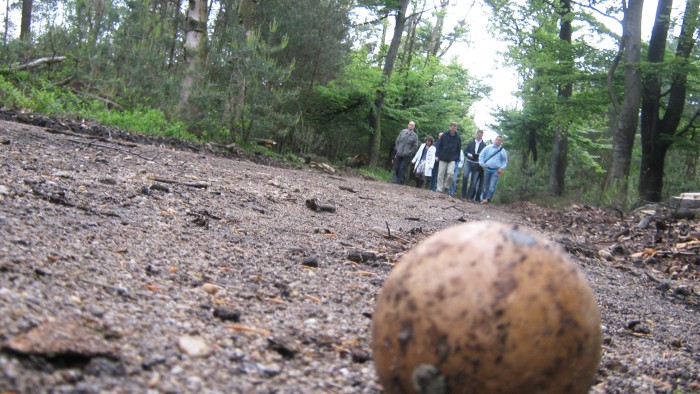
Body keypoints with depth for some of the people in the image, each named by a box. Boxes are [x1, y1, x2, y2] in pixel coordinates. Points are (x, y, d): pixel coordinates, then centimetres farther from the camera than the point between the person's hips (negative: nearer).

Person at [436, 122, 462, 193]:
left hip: (452, 159, 0)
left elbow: (459, 149, 10)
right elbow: (440, 146, 7)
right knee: (441, 174, 0)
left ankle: (446, 186, 4)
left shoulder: (458, 138, 5)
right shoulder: (444, 135, 3)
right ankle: (440, 189, 7)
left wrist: (457, 158, 4)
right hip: (443, 158, 0)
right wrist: (438, 155, 2)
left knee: (451, 173, -16)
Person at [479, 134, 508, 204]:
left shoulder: (502, 151, 5)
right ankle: (483, 198, 12)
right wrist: (482, 164, -3)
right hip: (487, 169, 1)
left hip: (496, 171, -1)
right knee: (485, 185, 7)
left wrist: (501, 168, -2)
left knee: (492, 186, -14)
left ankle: (487, 199, -22)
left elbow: (505, 161, 12)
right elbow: (481, 156, 7)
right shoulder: (488, 148, 4)